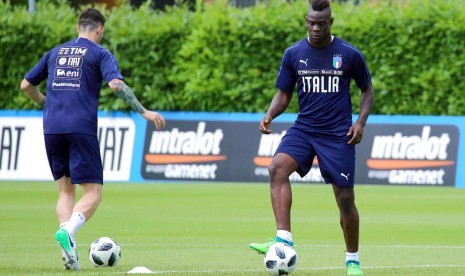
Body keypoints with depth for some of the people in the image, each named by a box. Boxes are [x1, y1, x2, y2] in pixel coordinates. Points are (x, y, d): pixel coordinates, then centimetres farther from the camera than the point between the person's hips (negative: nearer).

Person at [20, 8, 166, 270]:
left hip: (52, 129, 5)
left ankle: (69, 248, -5)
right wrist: (144, 112, -8)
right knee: (93, 193, -1)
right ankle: (68, 231, -29)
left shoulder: (55, 52, 20)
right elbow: (116, 84, -11)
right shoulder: (100, 53, 5)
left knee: (65, 190, 13)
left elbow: (26, 85, 24)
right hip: (81, 128, -5)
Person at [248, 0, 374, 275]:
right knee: (278, 167, -26)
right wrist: (270, 115, -10)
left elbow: (368, 89, 8)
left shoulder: (350, 54, -4)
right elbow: (284, 93, 9)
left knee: (345, 198, -1)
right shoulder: (294, 54, 2)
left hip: (338, 134, -2)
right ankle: (284, 239, -32)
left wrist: (361, 122, -6)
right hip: (303, 128, 2)